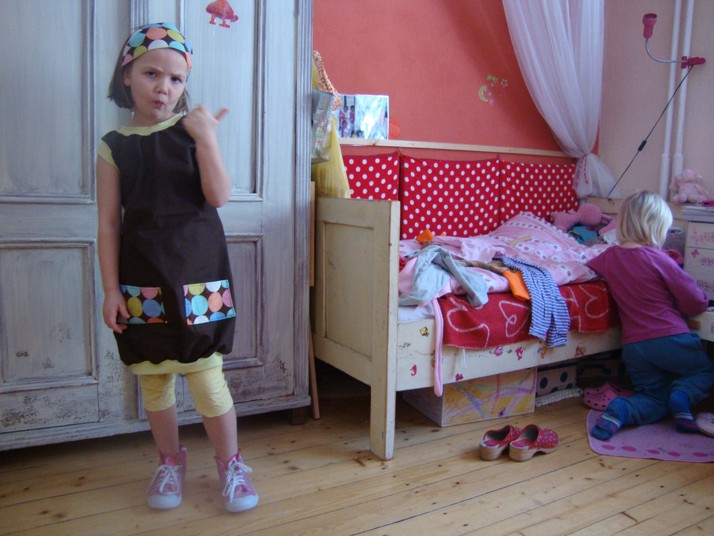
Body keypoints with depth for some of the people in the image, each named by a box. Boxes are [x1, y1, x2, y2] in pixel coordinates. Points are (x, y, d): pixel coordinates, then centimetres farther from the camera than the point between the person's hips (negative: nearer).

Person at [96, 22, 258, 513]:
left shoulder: (193, 131, 1)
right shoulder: (115, 147, 3)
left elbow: (219, 196, -10)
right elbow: (109, 223, 2)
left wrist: (206, 138, -16)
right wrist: (111, 289, -2)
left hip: (197, 274, -2)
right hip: (142, 279, 2)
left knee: (207, 376, 0)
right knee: (153, 378, 12)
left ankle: (231, 463, 22)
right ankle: (171, 462, 34)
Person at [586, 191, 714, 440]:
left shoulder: (609, 256, 2)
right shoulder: (658, 259, -12)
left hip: (633, 346, 4)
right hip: (671, 339, -4)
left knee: (655, 400, 18)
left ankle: (622, 409, -12)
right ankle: (683, 394, -5)